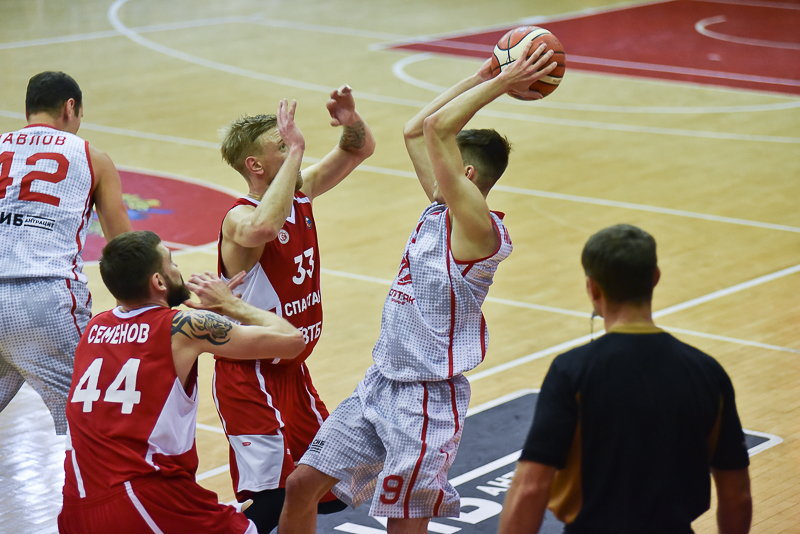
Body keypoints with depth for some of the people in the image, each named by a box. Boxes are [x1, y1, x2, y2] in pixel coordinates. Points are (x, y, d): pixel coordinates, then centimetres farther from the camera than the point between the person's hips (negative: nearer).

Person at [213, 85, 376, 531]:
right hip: (249, 375, -9)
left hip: (292, 370, 9)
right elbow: (263, 229, -49)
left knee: (330, 489, 13)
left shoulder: (300, 193, 2)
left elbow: (361, 149, 10)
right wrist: (295, 151, -41)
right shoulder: (241, 218, -22)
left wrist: (351, 122, -14)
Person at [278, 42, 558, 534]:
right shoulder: (440, 209, 7)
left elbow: (436, 127, -26)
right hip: (382, 382, 9)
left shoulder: (479, 227, -18)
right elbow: (416, 130, 14)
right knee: (301, 485, 10)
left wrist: (502, 83, -19)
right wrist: (486, 78, 11)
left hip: (428, 397, -9)